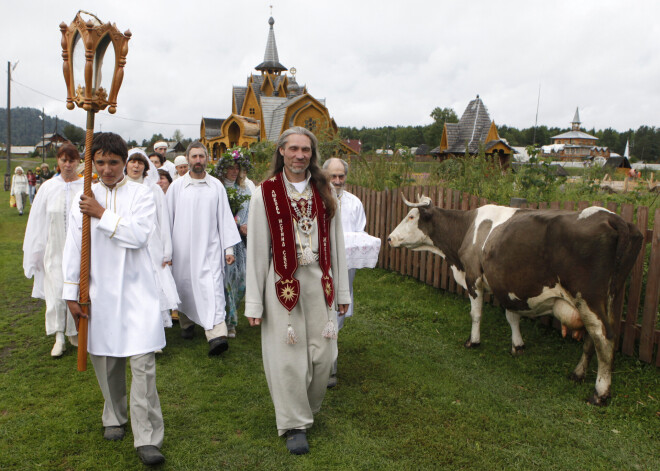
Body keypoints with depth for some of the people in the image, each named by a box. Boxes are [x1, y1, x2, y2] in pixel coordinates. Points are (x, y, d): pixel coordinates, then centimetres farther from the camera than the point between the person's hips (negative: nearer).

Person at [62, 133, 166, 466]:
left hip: (136, 290, -3)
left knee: (143, 362, -7)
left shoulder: (141, 195, -1)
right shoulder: (84, 199, 6)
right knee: (105, 360, 13)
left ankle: (147, 437, 0)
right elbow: (73, 248, 6)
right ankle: (114, 418, 36)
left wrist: (102, 214, -11)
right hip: (99, 292, 3)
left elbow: (139, 234, -17)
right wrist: (72, 293, 5)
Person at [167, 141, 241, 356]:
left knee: (212, 287, -13)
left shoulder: (217, 186, 5)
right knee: (184, 287, 11)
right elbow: (167, 218, 8)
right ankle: (187, 323, 35)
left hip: (210, 248, -1)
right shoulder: (176, 187, 5)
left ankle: (217, 334, -22)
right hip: (182, 248, 2)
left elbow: (225, 217, 5)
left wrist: (229, 247, 1)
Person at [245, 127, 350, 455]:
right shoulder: (265, 194, -2)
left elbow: (335, 242, 9)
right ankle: (295, 424, 22)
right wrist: (254, 302, -4)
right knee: (288, 357, 4)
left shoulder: (324, 192, 7)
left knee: (322, 354, 7)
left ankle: (308, 407, 34)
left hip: (319, 283, 3)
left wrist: (342, 291, 8)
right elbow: (256, 250, -3)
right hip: (283, 283, -3)